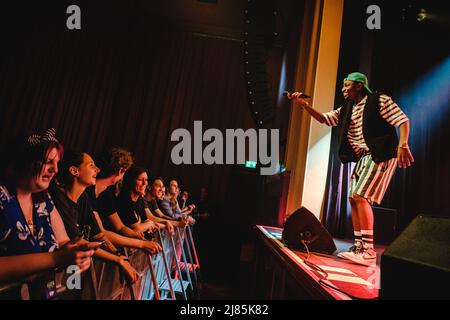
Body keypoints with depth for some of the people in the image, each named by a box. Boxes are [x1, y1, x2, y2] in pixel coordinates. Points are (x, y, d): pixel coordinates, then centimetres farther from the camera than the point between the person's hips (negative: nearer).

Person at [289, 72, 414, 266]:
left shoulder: (380, 100, -4)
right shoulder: (347, 109, 15)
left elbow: (403, 120, -8)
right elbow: (323, 119, 14)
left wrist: (402, 145, -24)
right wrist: (304, 105, 1)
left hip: (380, 155, -8)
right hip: (363, 158, 8)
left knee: (361, 196, -19)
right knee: (354, 199, 3)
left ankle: (369, 251, -16)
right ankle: (359, 248, 10)